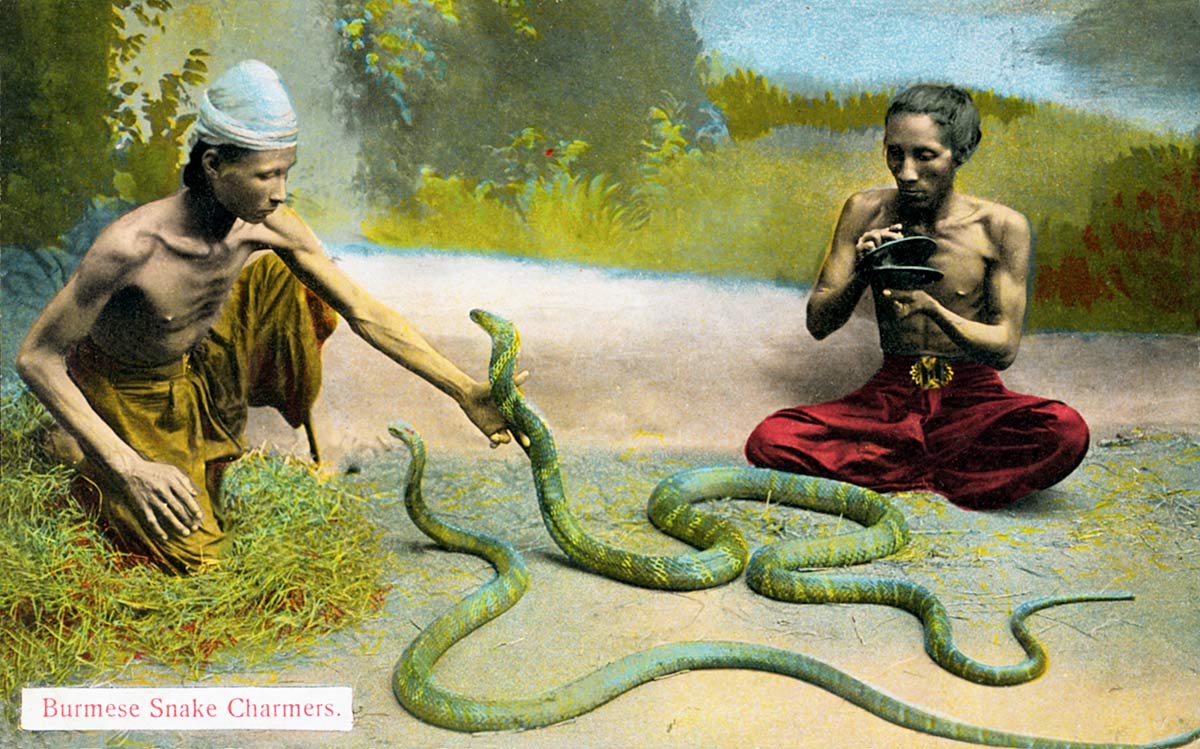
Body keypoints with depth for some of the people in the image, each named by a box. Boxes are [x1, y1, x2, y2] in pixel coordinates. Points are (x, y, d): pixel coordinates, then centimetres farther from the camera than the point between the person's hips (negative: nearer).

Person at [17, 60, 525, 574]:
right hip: (124, 393, -5)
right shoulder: (132, 245, -38)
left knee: (289, 278, -12)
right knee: (193, 556, -9)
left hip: (198, 365, 5)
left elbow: (364, 313, -15)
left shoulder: (269, 225, -22)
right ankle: (96, 475, 20)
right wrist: (128, 467, -38)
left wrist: (466, 391, -19)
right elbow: (35, 358, -29)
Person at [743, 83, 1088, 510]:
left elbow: (1005, 348, -9)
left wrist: (932, 308, -27)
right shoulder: (866, 213, -1)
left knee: (1066, 431, -34)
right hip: (891, 395, 2)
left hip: (972, 397, -1)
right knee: (769, 441, -25)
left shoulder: (1000, 226, -6)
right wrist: (860, 275, -22)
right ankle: (941, 475, -18)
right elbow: (818, 324, -1)